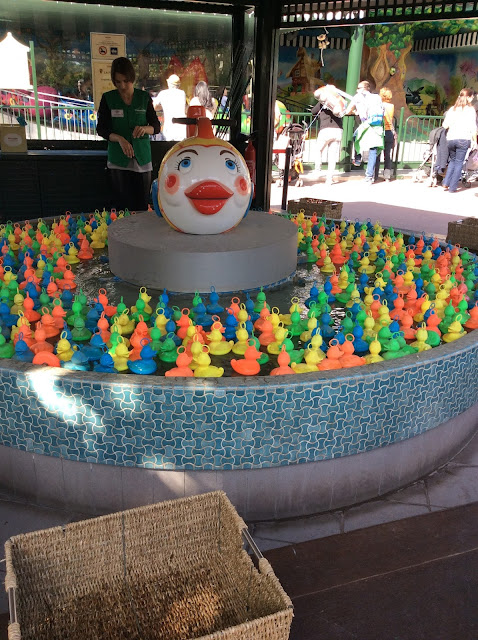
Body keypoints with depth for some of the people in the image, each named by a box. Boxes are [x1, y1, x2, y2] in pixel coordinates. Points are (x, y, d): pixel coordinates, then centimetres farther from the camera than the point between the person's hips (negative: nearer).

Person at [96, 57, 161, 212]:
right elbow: (101, 129, 0)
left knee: (142, 206, 2)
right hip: (119, 161, -1)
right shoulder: (108, 98, 1)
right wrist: (119, 139, -20)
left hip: (142, 158, 1)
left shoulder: (144, 97, 4)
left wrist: (145, 128, -17)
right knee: (123, 206, -2)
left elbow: (157, 126, 7)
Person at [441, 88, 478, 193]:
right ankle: (452, 187, 2)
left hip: (450, 139, 4)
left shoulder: (452, 109, 11)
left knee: (452, 161, 20)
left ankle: (446, 183, 10)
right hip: (463, 139, -4)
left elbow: (445, 125, 7)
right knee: (459, 163, 3)